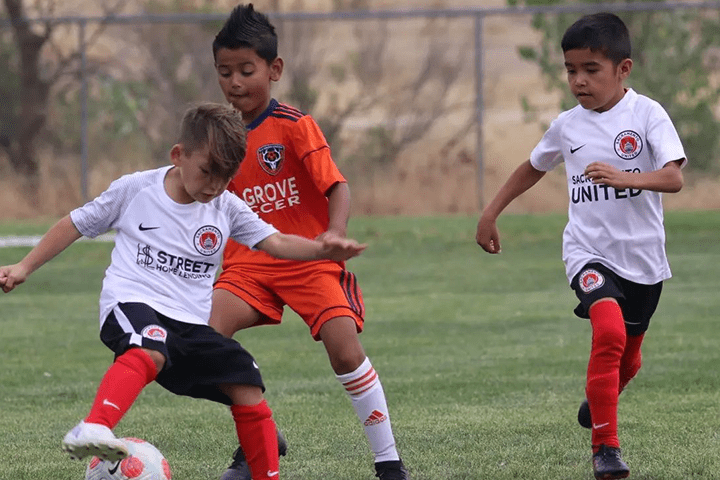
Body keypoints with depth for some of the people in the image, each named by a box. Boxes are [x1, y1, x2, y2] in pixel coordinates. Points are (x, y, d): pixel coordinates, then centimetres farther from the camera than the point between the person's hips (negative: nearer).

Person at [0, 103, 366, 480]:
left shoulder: (227, 209, 8)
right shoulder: (135, 190, 2)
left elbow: (276, 243, -1)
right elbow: (75, 224, 13)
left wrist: (323, 250, -21)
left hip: (191, 323, 5)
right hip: (132, 304, -5)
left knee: (248, 389, -3)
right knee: (150, 350, -39)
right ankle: (92, 431, -57)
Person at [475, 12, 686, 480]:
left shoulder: (647, 114, -10)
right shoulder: (568, 126, 1)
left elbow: (674, 177, -23)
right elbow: (533, 168, 21)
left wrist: (625, 178, -40)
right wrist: (491, 213, 21)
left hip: (643, 257, 0)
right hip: (590, 252, 0)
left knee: (628, 358, 16)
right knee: (610, 333, -27)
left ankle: (598, 403, 51)